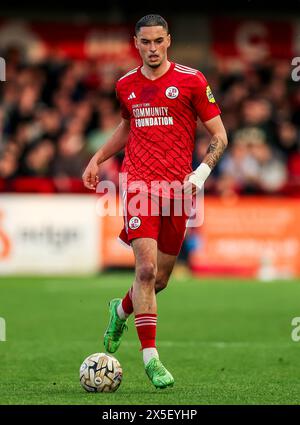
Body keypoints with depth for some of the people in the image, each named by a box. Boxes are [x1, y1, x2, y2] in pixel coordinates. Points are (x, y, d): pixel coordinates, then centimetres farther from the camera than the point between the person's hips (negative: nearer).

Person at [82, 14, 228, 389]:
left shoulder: (191, 81, -1)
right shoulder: (126, 85, 9)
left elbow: (219, 136, 1)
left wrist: (202, 172, -13)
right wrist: (98, 158, 18)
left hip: (177, 188, 0)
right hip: (138, 184, 0)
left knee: (160, 278, 8)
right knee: (146, 268, -16)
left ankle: (121, 311, 41)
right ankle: (150, 357, -11)